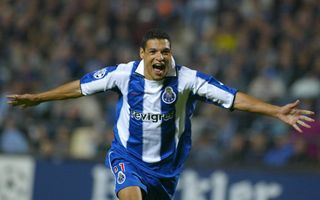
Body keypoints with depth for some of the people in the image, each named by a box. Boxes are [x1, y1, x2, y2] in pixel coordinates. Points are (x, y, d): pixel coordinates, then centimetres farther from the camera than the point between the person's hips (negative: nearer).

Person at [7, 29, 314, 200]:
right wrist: (36, 98, 8)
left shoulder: (187, 79, -14)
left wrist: (277, 112, -23)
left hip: (166, 163, 1)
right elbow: (81, 87, 2)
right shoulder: (124, 74, -11)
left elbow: (233, 98, -15)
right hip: (127, 154, -1)